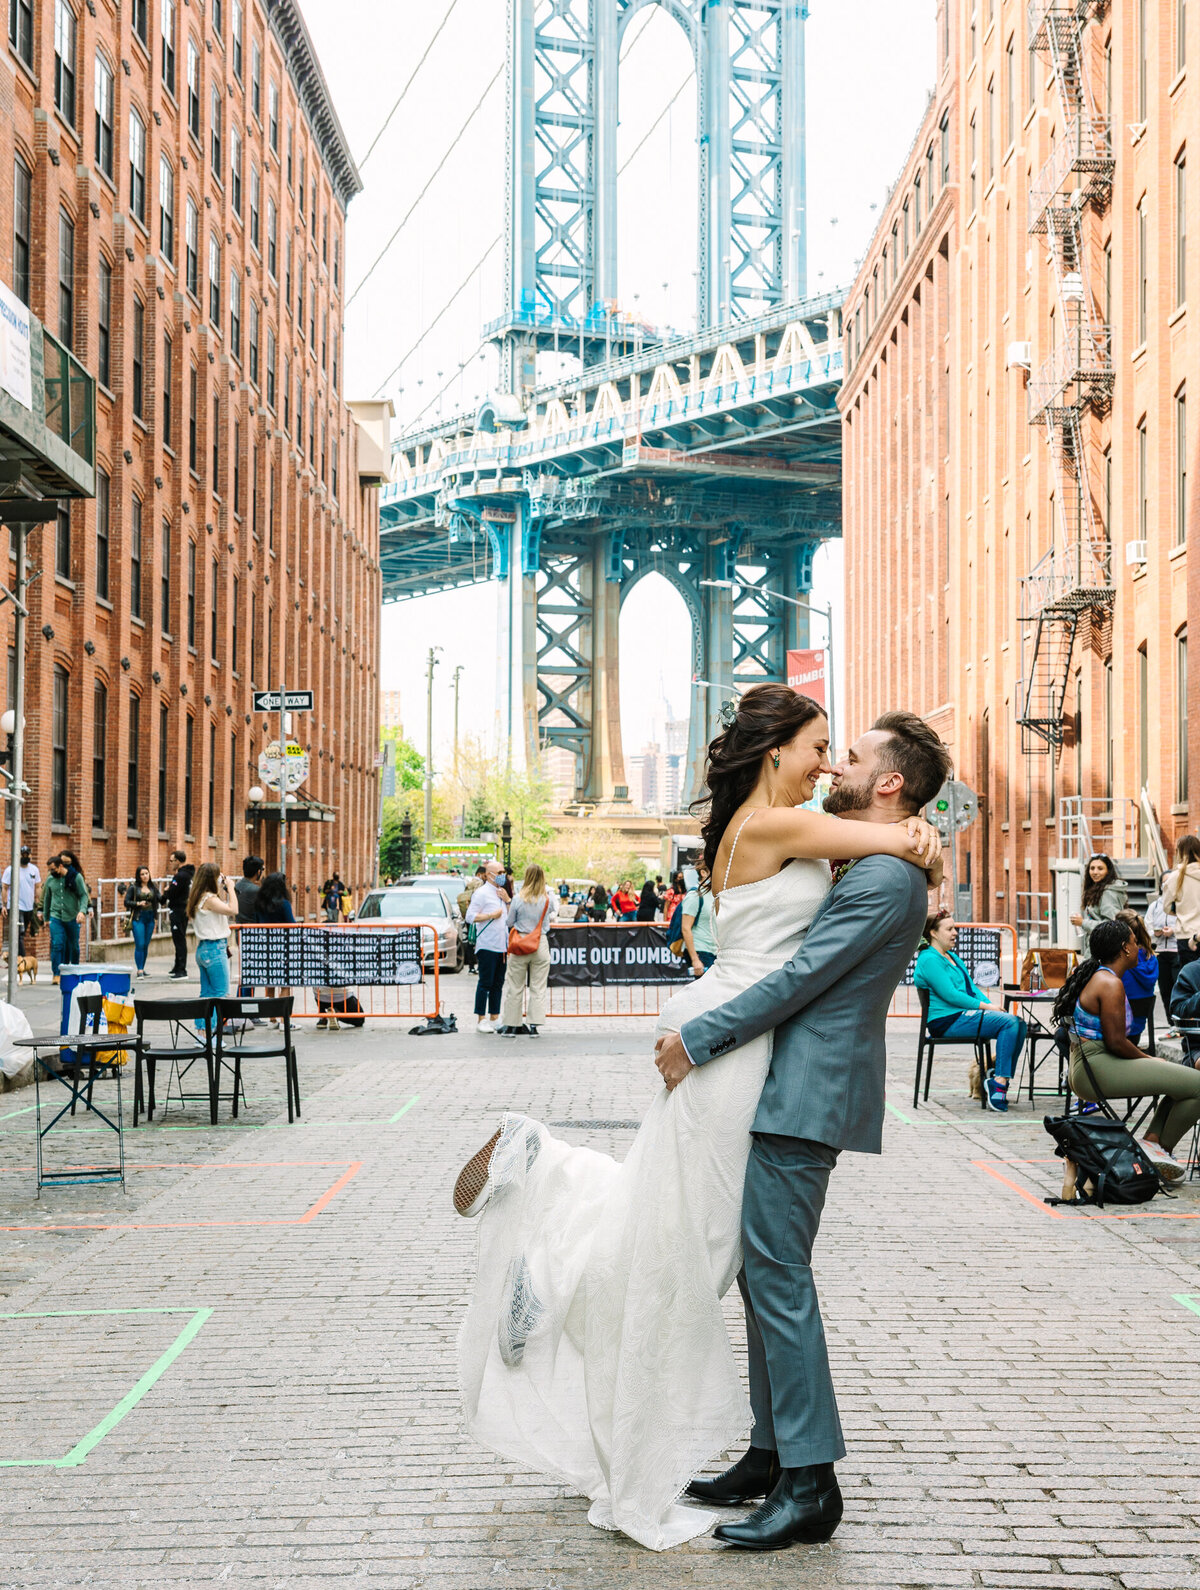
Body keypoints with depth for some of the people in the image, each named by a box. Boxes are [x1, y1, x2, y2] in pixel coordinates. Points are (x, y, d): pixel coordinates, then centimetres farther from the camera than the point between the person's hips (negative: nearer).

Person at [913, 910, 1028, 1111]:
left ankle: (1000, 1078, -9)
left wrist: (991, 1005, 2)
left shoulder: (952, 957, 23)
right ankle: (999, 1083, -26)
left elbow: (971, 987, 21)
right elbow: (949, 995, -17)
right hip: (947, 1021, -10)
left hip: (964, 1015, 10)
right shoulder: (929, 960, -9)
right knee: (1008, 1022, -24)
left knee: (1020, 1024, -8)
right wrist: (985, 1006, -13)